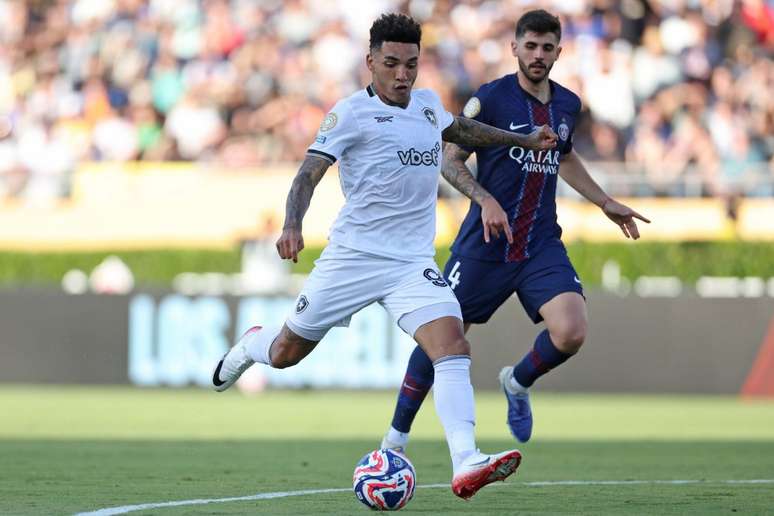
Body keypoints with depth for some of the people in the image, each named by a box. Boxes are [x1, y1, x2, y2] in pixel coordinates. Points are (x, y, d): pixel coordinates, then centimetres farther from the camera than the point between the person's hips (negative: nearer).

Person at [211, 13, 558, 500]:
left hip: (414, 262, 4)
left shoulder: (428, 104, 10)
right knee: (286, 353, 9)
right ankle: (251, 345, 48)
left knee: (452, 346, -20)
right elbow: (309, 173, -15)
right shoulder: (352, 113, -9)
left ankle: (466, 465, -31)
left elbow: (458, 129, 34)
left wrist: (524, 140, 38)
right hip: (353, 255, -4)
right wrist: (292, 227, -32)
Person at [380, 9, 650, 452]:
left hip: (542, 245, 3)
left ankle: (518, 383, 15)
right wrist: (486, 200, -19)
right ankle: (396, 438, 19)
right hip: (485, 244, -3)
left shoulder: (568, 105, 8)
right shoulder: (489, 99, -8)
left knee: (571, 333, -18)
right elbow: (450, 159, -4)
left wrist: (607, 204, 26)